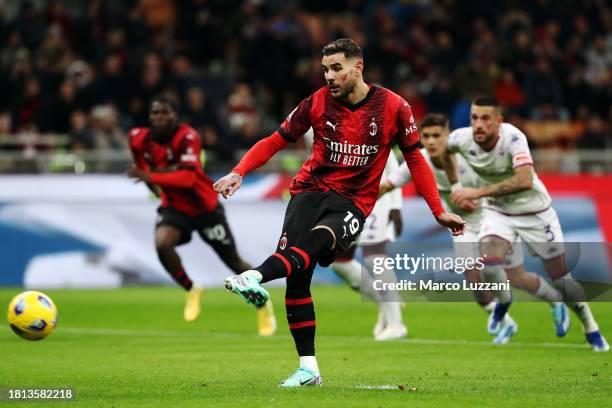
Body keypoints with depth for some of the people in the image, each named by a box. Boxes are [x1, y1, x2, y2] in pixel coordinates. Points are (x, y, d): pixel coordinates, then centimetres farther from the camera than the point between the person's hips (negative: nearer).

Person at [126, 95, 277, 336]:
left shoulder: (187, 137, -26)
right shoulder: (139, 139, -9)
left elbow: (188, 178, -39)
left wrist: (152, 178, -48)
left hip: (205, 207, -3)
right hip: (174, 207, 3)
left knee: (233, 262, 7)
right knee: (162, 244, -29)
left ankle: (263, 306, 33)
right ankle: (191, 291, -4)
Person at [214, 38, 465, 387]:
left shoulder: (393, 107, -2)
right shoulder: (317, 103, 1)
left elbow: (415, 160, 8)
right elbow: (276, 141, 9)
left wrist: (439, 212, 7)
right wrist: (239, 173, -5)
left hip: (352, 202, -2)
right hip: (311, 191, 2)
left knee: (318, 239, -35)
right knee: (297, 277, -14)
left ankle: (256, 277, -61)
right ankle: (308, 369, -7)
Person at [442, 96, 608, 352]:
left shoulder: (513, 138, -31)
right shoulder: (461, 139, -17)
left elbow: (525, 180, -45)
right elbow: (445, 152, 9)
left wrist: (478, 192, -45)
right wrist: (456, 187, 9)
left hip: (534, 213, -3)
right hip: (498, 212, 3)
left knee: (560, 278, 0)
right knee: (488, 265, -23)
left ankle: (591, 330, 23)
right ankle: (504, 301, 11)